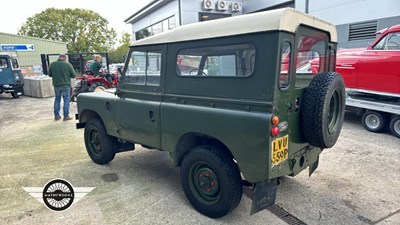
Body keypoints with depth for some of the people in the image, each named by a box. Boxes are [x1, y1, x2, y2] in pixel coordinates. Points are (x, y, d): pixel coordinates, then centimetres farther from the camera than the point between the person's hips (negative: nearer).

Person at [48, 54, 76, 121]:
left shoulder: (52, 64, 0)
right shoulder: (68, 64, -11)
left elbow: (50, 74, 10)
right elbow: (74, 75, -6)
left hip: (56, 85, 4)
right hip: (65, 85, -4)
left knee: (57, 99, 15)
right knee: (66, 100, 3)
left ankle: (56, 115, 19)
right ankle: (66, 116, 4)